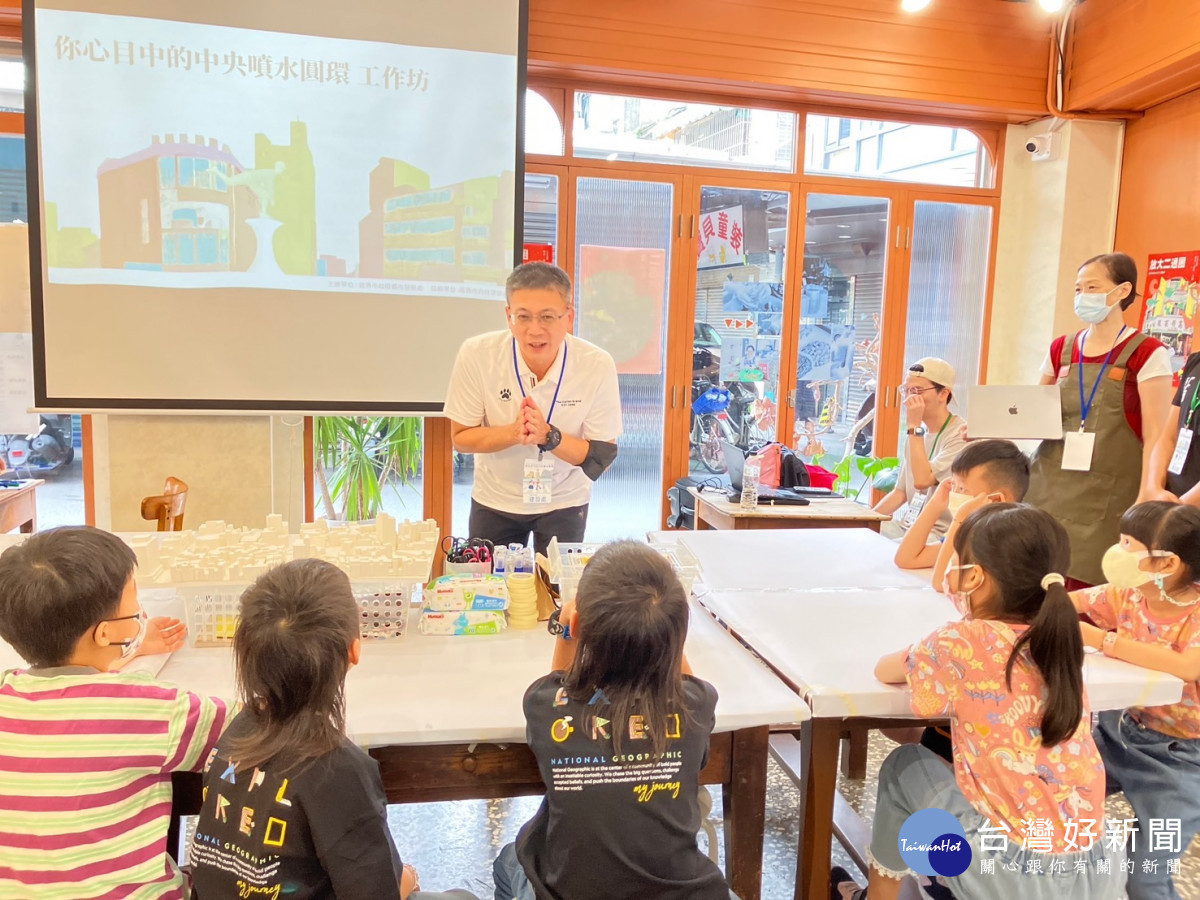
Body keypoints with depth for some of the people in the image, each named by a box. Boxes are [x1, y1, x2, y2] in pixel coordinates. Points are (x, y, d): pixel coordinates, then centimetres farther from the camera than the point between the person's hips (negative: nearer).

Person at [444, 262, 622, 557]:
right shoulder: (476, 355, -20)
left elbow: (602, 456, -14)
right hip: (494, 500, 1)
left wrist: (549, 435, -30)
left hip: (564, 502, 0)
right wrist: (514, 433, -28)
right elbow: (460, 438, -10)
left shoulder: (597, 366, -20)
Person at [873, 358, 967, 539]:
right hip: (906, 528, 7)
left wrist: (914, 427, -20)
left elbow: (922, 480, -26)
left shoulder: (961, 435, -13)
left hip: (937, 535, -7)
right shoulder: (918, 432, 11)